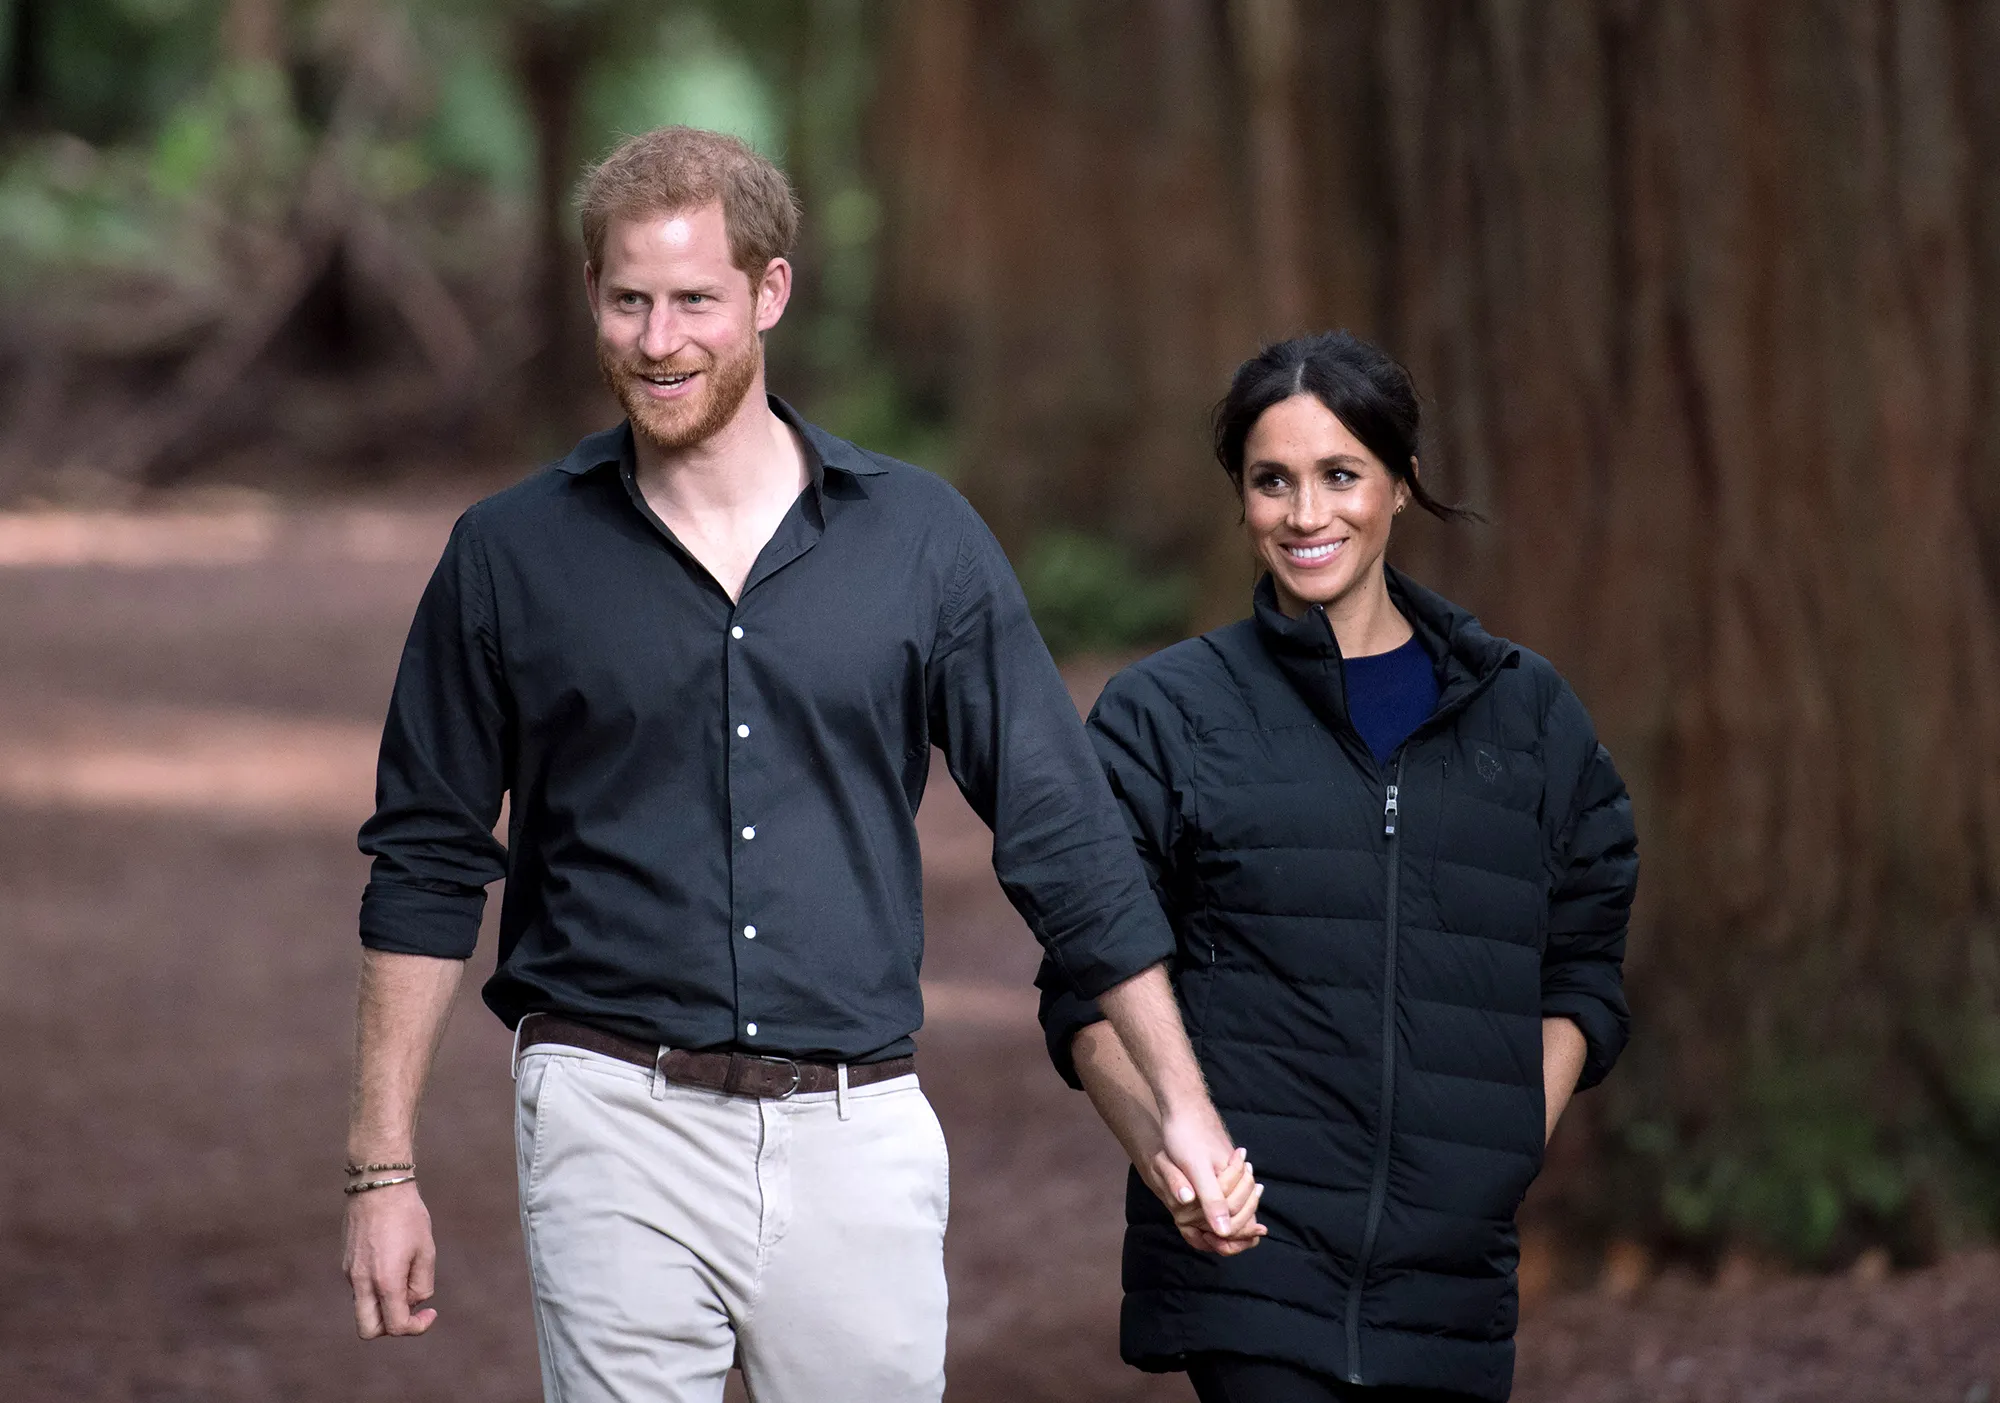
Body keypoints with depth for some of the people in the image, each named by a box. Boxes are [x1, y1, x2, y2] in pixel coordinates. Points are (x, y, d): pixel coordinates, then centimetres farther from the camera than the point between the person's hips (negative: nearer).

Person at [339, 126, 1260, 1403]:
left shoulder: (921, 539, 5)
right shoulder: (512, 556, 4)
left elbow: (1062, 832, 7)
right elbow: (426, 868, 8)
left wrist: (1184, 1105, 4)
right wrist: (384, 1166, 4)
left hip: (857, 1140, 1)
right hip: (616, 1126, -1)